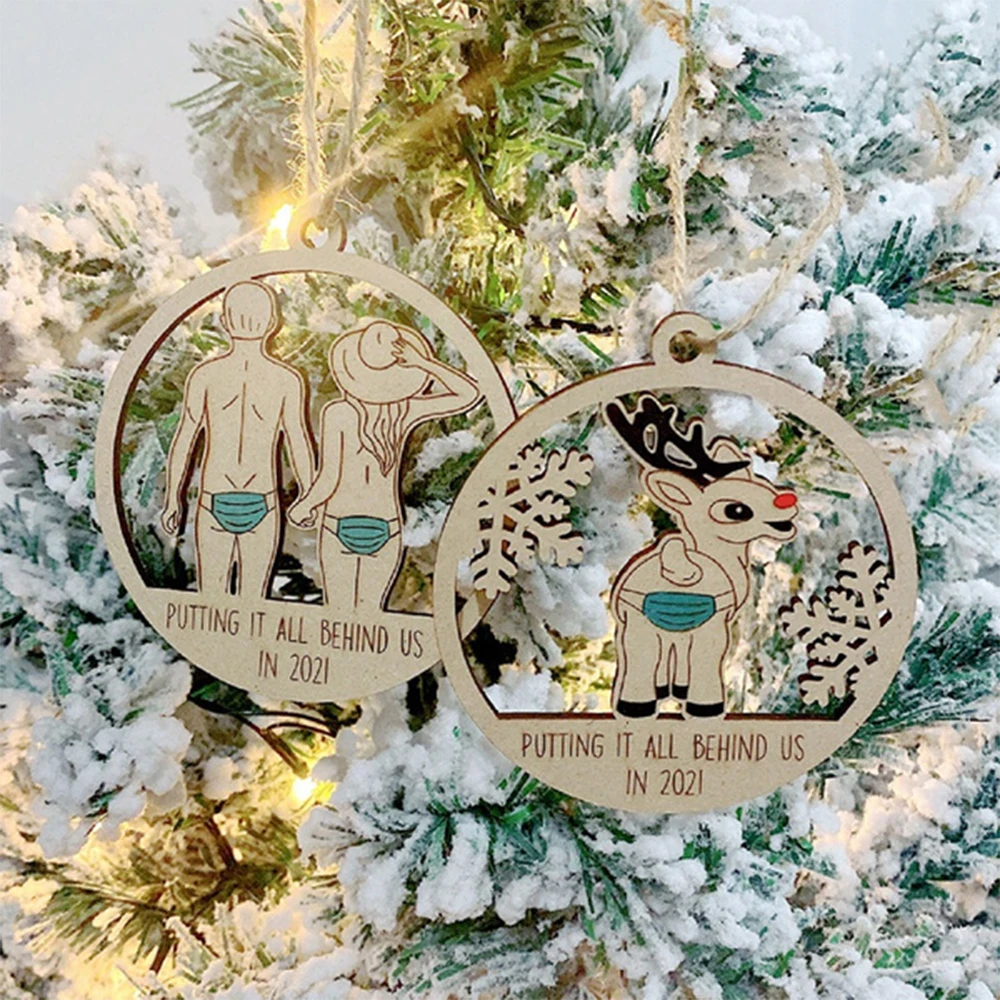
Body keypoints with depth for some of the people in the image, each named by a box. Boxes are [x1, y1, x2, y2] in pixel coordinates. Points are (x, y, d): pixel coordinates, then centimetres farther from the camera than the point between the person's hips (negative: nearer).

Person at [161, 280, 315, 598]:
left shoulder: (204, 375, -4)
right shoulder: (287, 380, -4)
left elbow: (184, 441, -1)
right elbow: (299, 444, 1)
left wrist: (173, 500, 9)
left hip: (213, 504, 0)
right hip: (262, 507, 0)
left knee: (210, 604, 9)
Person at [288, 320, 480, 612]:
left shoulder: (337, 413, -15)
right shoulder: (407, 410, -8)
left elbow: (328, 481, -14)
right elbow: (470, 394, 0)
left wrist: (304, 506, 4)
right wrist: (423, 363, -7)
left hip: (339, 524, -2)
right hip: (386, 529, 2)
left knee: (339, 611, 6)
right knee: (370, 608, 11)